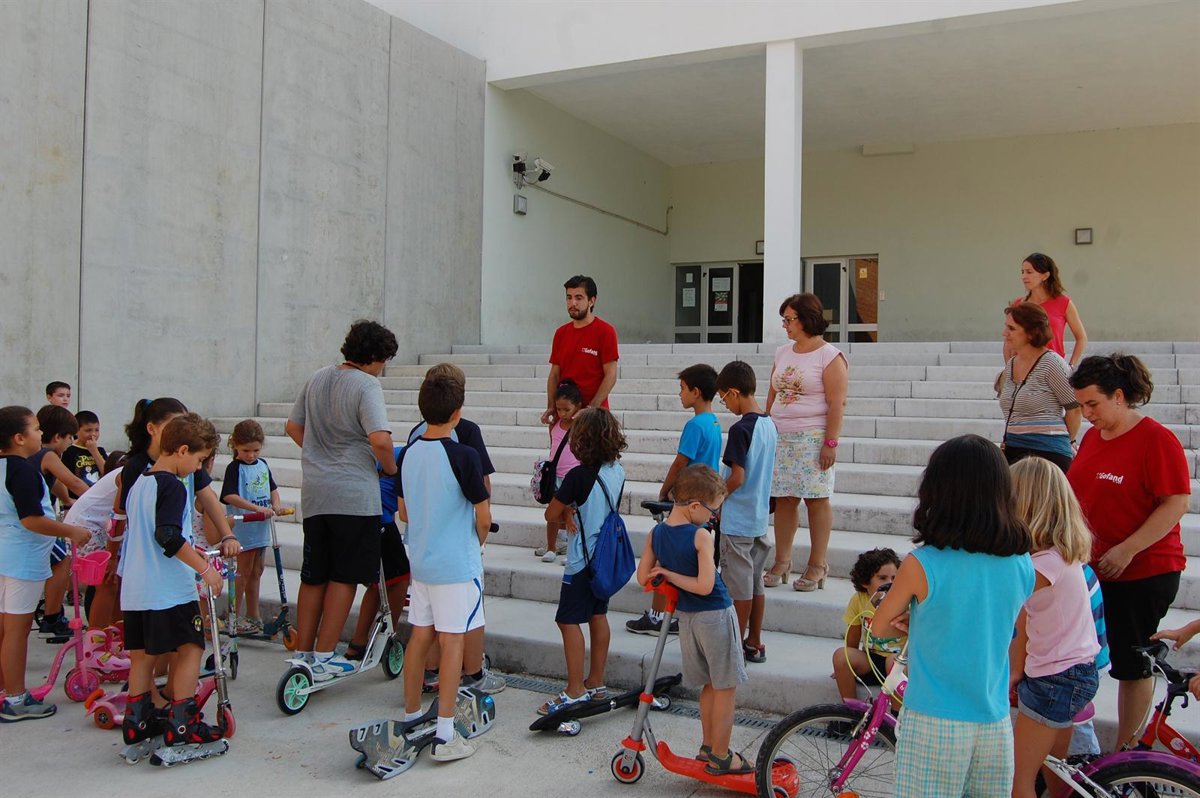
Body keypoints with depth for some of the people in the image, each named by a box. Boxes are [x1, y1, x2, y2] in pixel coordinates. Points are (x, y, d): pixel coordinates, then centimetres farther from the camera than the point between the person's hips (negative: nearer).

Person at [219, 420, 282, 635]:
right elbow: (229, 496, -25)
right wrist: (256, 508, -32)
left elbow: (272, 488, 20)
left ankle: (253, 615, 25)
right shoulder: (234, 468, -12)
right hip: (242, 527, -7)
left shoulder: (263, 465, 9)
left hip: (260, 527, 7)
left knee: (256, 571, 14)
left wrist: (276, 504, -1)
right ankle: (234, 616, 9)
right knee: (243, 571, -2)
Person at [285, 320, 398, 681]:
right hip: (354, 495, -7)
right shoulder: (366, 385, -11)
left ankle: (302, 654, 20)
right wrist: (391, 469, -6)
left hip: (314, 493, 7)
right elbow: (379, 439, -23)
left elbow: (292, 426, 20)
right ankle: (324, 657, 6)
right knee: (344, 577, 3)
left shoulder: (317, 379, 12)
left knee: (313, 576, 14)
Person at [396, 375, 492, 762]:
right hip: (457, 564, -6)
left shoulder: (408, 453, 2)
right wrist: (477, 543, 8)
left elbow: (403, 513, 12)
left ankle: (410, 716, 29)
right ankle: (444, 736, 2)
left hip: (420, 561, 6)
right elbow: (484, 516, -12)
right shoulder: (463, 456, -17)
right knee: (452, 642, -1)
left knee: (420, 635, 16)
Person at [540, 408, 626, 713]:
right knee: (598, 615, 15)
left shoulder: (578, 476, -22)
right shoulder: (618, 471, 0)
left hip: (582, 559, -8)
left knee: (569, 620, 0)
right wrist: (573, 512, -5)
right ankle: (596, 682, 24)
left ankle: (575, 691, 3)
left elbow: (551, 514, -12)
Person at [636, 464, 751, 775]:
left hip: (686, 618, 7)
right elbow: (705, 585, -24)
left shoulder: (655, 534, -1)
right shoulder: (701, 536, -20)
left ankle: (708, 746, 30)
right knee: (726, 688, 7)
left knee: (710, 684, 21)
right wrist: (672, 575, -12)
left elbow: (643, 578, 3)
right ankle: (720, 758, 14)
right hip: (715, 616, -7)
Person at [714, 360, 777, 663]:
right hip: (760, 517, 8)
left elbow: (736, 478, -22)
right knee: (755, 583, 15)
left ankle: (736, 645, 11)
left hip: (737, 521, -8)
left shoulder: (740, 429, -20)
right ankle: (755, 643, 23)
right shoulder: (769, 425, 6)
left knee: (739, 586, 2)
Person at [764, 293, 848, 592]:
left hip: (813, 438, -6)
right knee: (783, 498, 6)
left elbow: (837, 403, -10)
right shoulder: (782, 353, 14)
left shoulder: (830, 357, -5)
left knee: (816, 499, -1)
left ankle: (817, 565, 8)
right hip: (781, 438, 6)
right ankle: (781, 562, 14)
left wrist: (830, 442, -15)